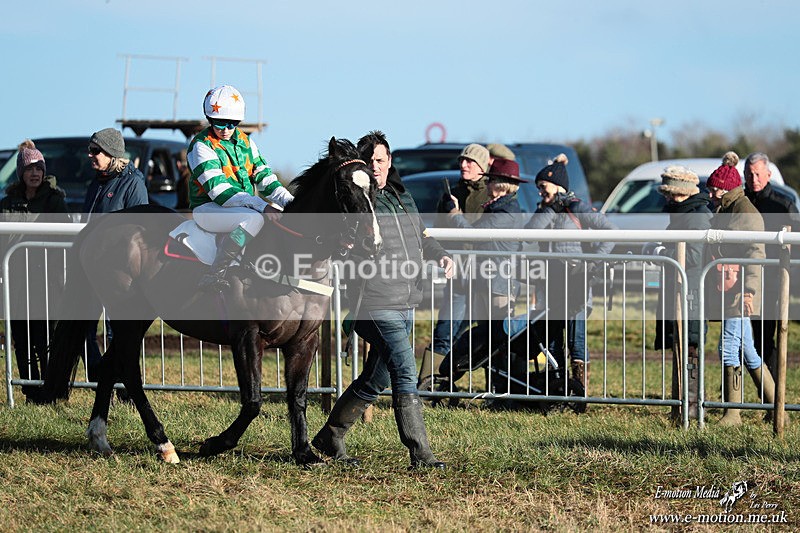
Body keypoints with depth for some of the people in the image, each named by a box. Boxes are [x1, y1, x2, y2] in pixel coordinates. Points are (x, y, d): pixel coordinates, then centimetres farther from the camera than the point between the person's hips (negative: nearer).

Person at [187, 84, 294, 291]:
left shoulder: (245, 141, 13)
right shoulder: (201, 146, -11)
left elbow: (263, 176, 12)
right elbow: (219, 190, -21)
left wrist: (289, 201, -5)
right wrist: (261, 205, -29)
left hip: (245, 205, 8)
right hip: (208, 208, -8)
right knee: (254, 219, -34)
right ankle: (215, 275, -32)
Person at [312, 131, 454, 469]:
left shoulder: (402, 197, 17)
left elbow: (421, 237, 30)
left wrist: (440, 257, 13)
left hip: (405, 301, 9)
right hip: (375, 302, -9)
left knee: (376, 378, 15)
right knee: (405, 374, -15)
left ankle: (330, 437, 28)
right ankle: (420, 453, -13)